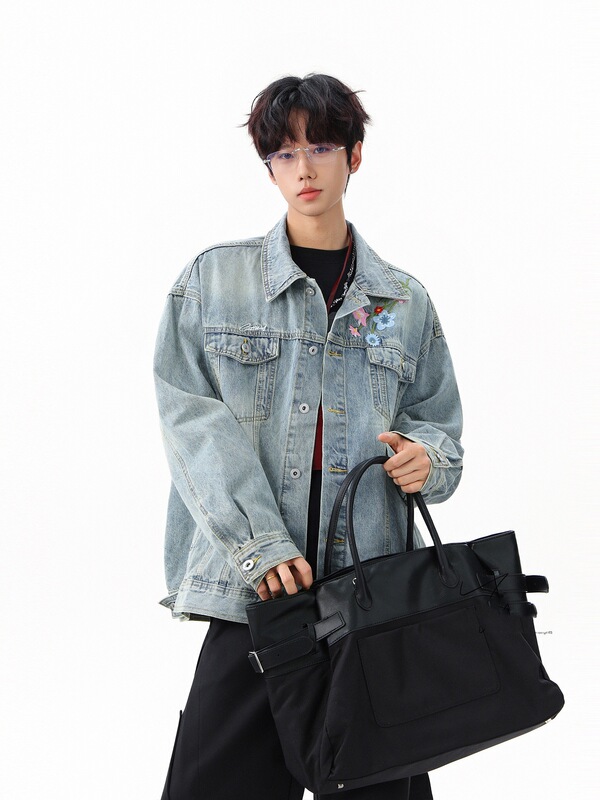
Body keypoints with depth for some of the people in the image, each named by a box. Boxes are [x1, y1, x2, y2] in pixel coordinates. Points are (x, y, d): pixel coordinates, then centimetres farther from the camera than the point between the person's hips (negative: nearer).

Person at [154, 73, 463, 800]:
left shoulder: (404, 301, 14)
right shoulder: (212, 279, 7)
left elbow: (438, 418, 20)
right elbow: (194, 420, -2)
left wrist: (426, 453, -5)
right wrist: (258, 543, -13)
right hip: (251, 588, -2)